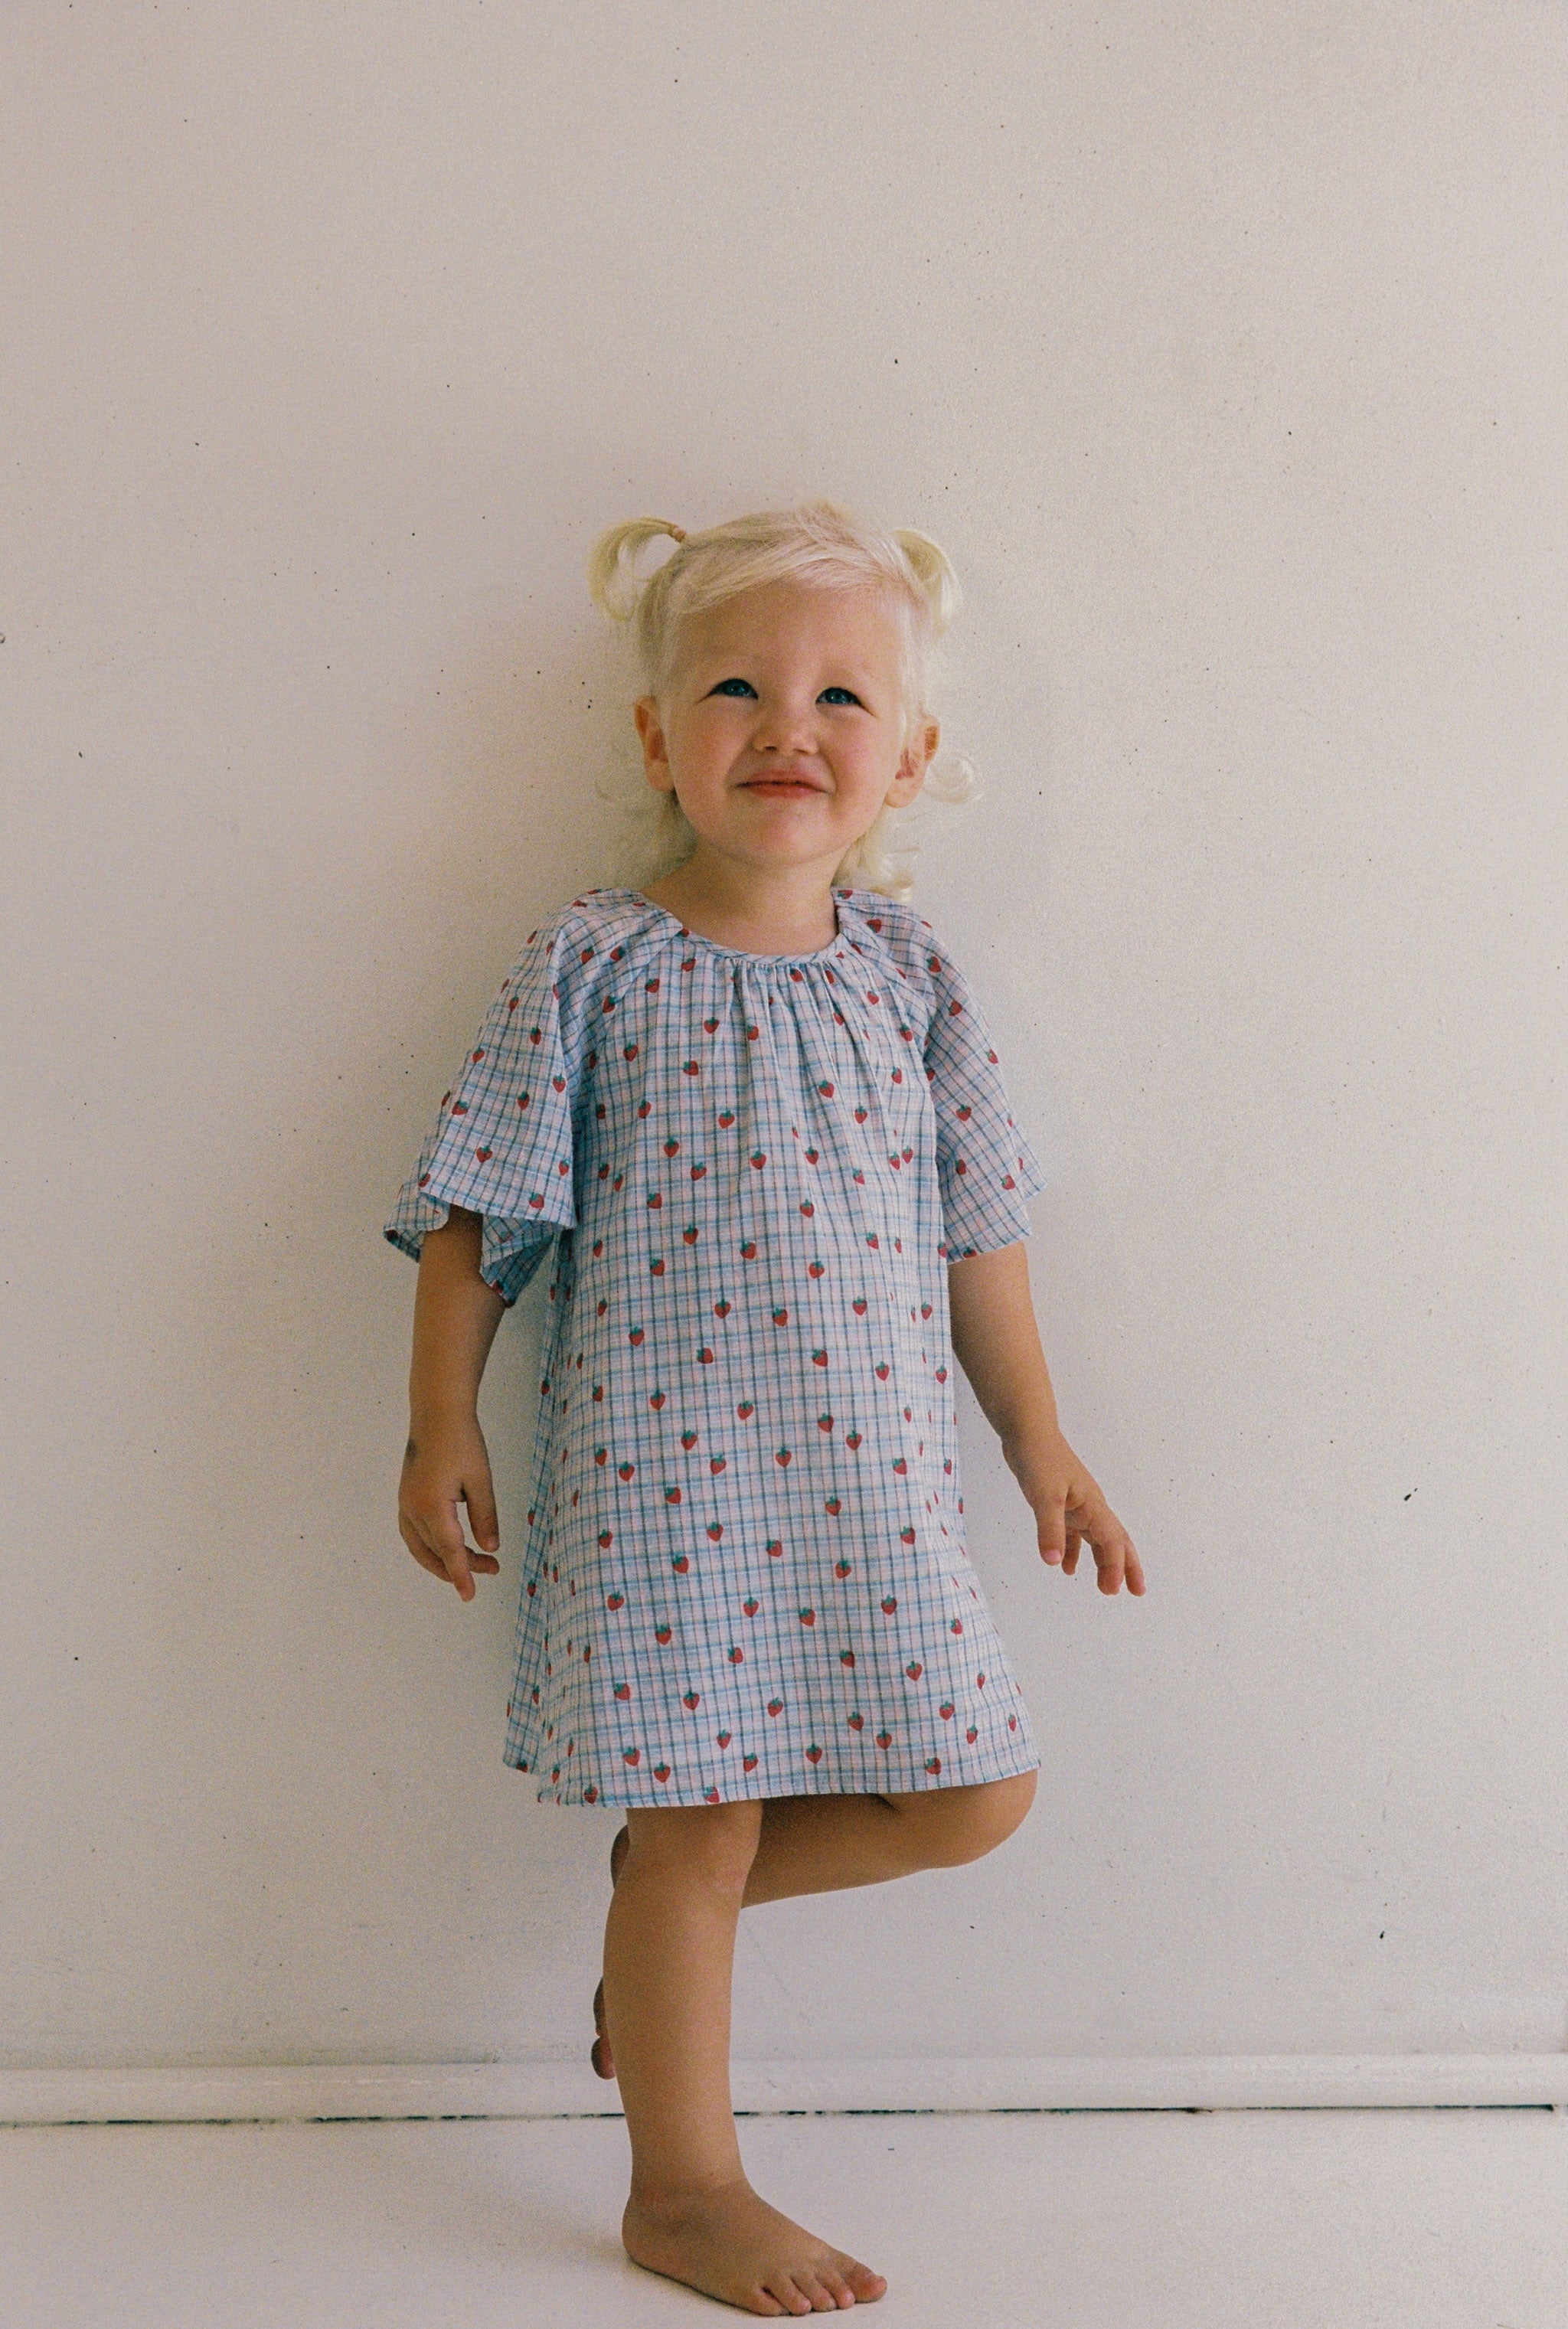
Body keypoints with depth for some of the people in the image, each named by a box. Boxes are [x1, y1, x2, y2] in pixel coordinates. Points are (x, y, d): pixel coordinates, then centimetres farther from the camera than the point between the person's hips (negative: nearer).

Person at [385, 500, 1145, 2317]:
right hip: (662, 1465, -4)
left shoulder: (904, 969, 5)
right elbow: (475, 1216, -1)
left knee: (974, 1795, 5)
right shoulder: (593, 969, -5)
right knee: (702, 1820, 2)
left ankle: (669, 1888, 26)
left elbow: (976, 1227, 11)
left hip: (870, 1476, 5)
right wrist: (439, 1430, -4)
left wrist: (1037, 1438, 12)